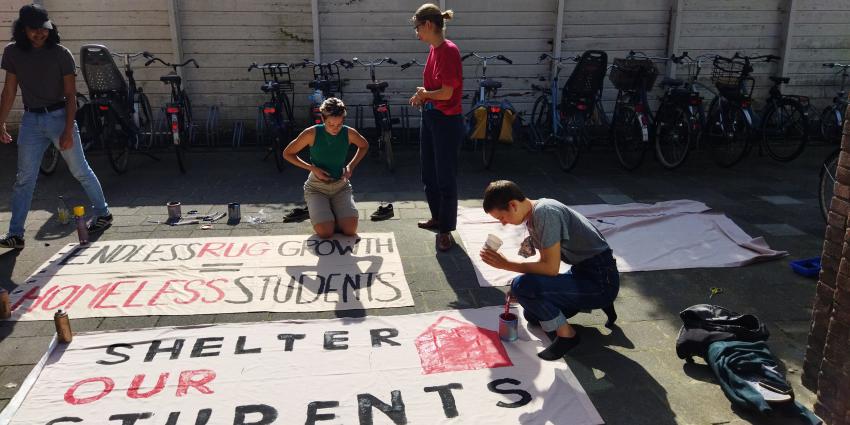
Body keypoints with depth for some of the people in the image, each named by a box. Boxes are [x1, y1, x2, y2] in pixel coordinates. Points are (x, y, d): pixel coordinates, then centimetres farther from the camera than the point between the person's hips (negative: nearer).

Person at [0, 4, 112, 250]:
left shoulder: (60, 54, -6)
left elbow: (70, 95, -7)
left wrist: (68, 131, -14)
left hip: (59, 116, -3)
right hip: (31, 120, 3)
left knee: (80, 171, 6)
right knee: (24, 178, 2)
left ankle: (103, 215, 22)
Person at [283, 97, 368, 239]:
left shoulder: (349, 133, -7)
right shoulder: (312, 133, -14)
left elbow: (364, 146, 16)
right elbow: (287, 154, -4)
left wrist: (351, 166, 0)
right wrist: (312, 168, -15)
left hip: (341, 186, 2)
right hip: (316, 187, -2)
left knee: (350, 230, -19)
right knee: (325, 232, -23)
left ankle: (334, 212, 16)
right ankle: (318, 213, 14)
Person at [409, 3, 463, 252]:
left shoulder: (449, 51, -19)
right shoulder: (434, 49, 8)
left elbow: (446, 93, -22)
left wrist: (424, 94, -4)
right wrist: (422, 97, -3)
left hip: (447, 121, -9)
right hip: (429, 117, 9)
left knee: (446, 178, 0)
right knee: (428, 174, 18)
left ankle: (445, 230, 12)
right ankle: (437, 218, 35)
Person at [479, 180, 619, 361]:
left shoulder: (544, 212, -23)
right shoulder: (532, 216, 7)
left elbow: (550, 268, -26)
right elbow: (546, 262, 15)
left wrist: (506, 264, -18)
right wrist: (519, 293, 5)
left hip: (601, 280, -10)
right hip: (583, 271, 10)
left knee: (522, 286, -26)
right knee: (533, 315, 22)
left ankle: (566, 334, -6)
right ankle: (599, 303, 23)